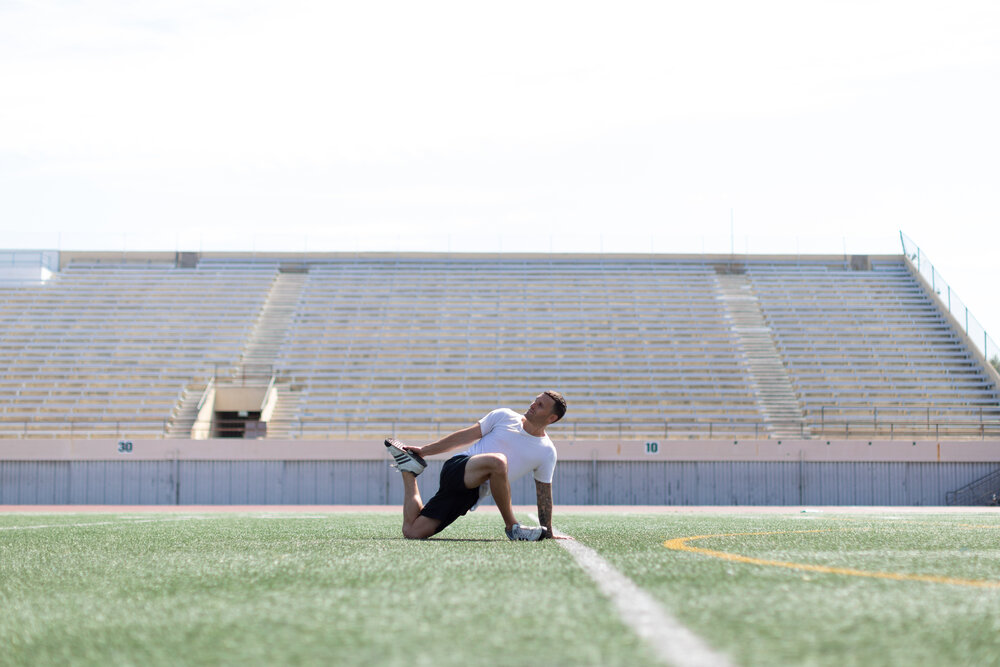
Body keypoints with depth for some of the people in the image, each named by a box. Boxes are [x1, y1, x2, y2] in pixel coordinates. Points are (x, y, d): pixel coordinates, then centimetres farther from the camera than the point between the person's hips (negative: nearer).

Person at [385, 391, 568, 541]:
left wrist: (548, 533, 11)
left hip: (472, 495, 2)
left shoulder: (547, 452, 7)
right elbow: (466, 436, 13)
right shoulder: (504, 417, 7)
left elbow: (544, 495, 14)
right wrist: (423, 451, 13)